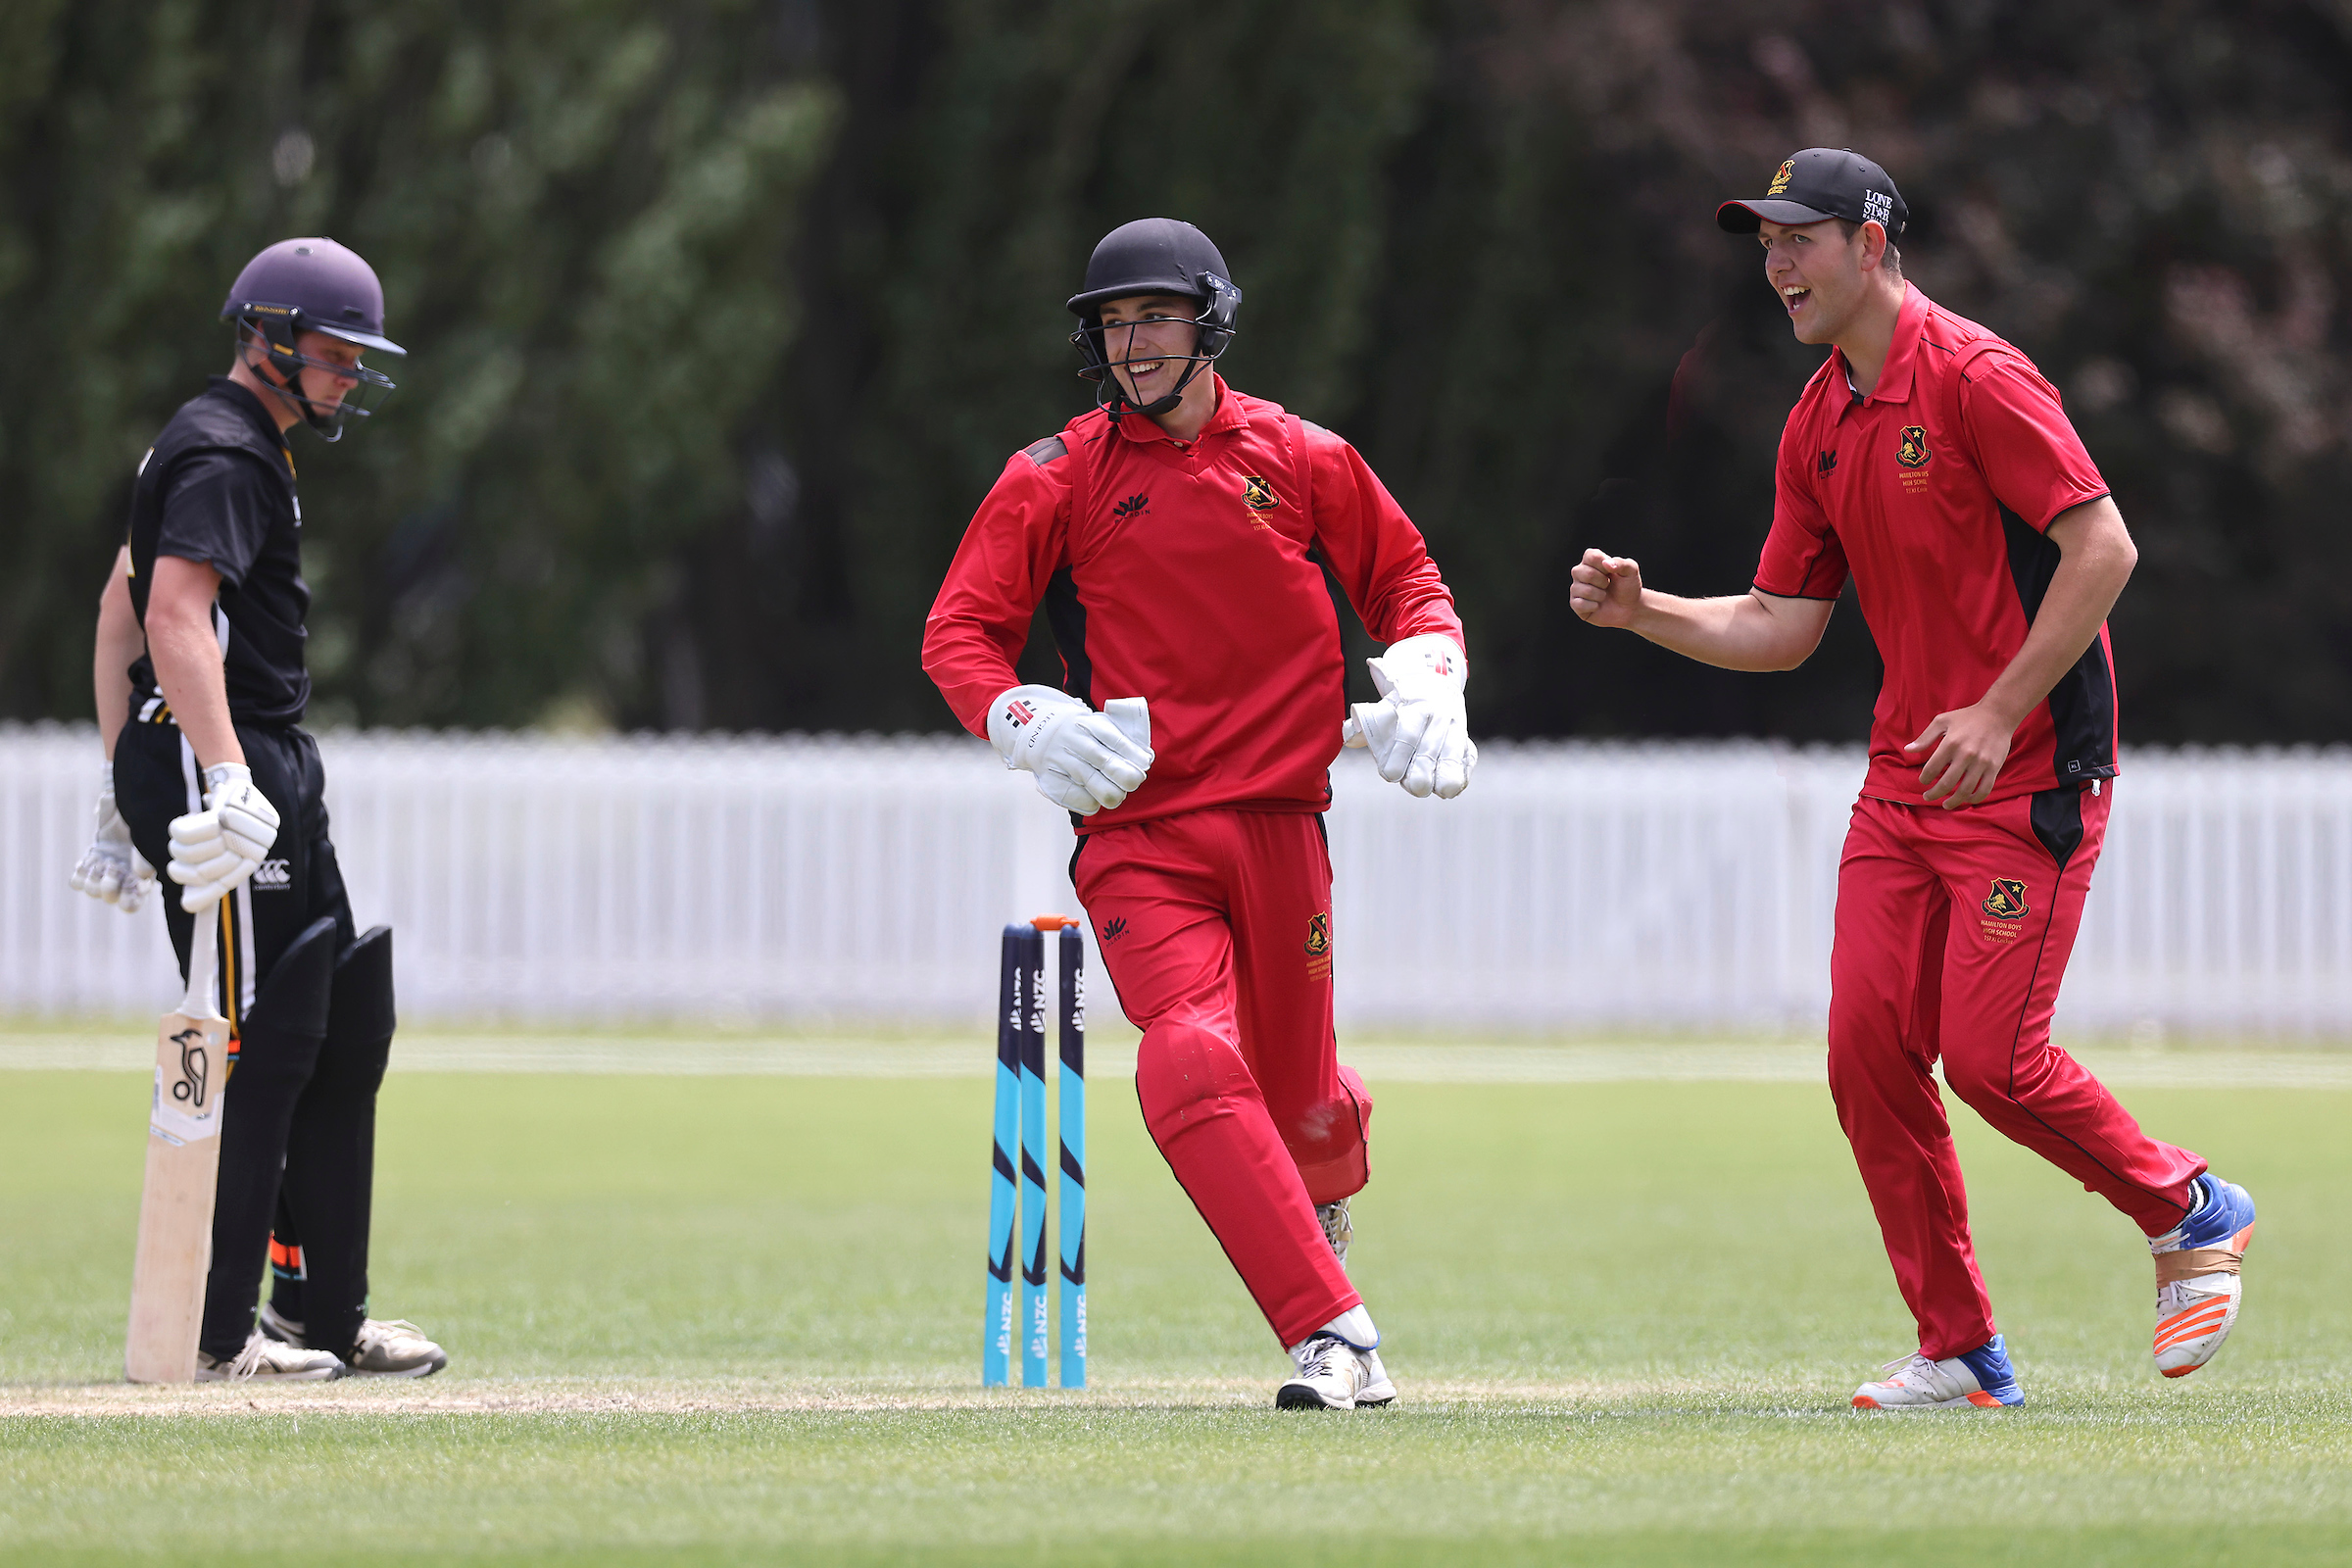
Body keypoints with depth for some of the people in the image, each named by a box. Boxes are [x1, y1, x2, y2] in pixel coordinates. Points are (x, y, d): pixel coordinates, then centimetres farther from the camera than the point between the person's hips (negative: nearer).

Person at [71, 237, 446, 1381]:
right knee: (255, 1047, -11)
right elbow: (177, 616, -26)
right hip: (216, 761, -11)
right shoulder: (225, 459, -13)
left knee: (343, 1033, 12)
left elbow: (122, 604, 25)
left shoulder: (208, 444, 20)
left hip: (271, 769, 11)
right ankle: (215, 1331, -10)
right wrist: (225, 783, -36)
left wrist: (123, 793, 25)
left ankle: (322, 1311, 17)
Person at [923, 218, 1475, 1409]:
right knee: (1193, 1064, -24)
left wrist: (1425, 676, -2)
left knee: (1300, 1099, 10)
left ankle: (1329, 1186, 50)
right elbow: (958, 632, 3)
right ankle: (1335, 1336, -26)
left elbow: (1405, 576, 19)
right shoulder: (1056, 478, 3)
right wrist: (1028, 723, -16)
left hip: (1278, 822, 1)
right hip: (1135, 836, -1)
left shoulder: (1301, 460, 7)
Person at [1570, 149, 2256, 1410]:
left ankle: (2188, 1211, 14)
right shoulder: (1817, 426, 12)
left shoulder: (1974, 377, -13)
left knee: (1992, 1057, -12)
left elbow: (2103, 548, -18)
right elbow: (1781, 628, 15)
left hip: (2032, 776, -8)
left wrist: (1999, 713, -20)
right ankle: (1960, 1353, 7)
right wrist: (1642, 612, 0)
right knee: (1869, 1048, -1)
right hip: (1904, 777, 8)